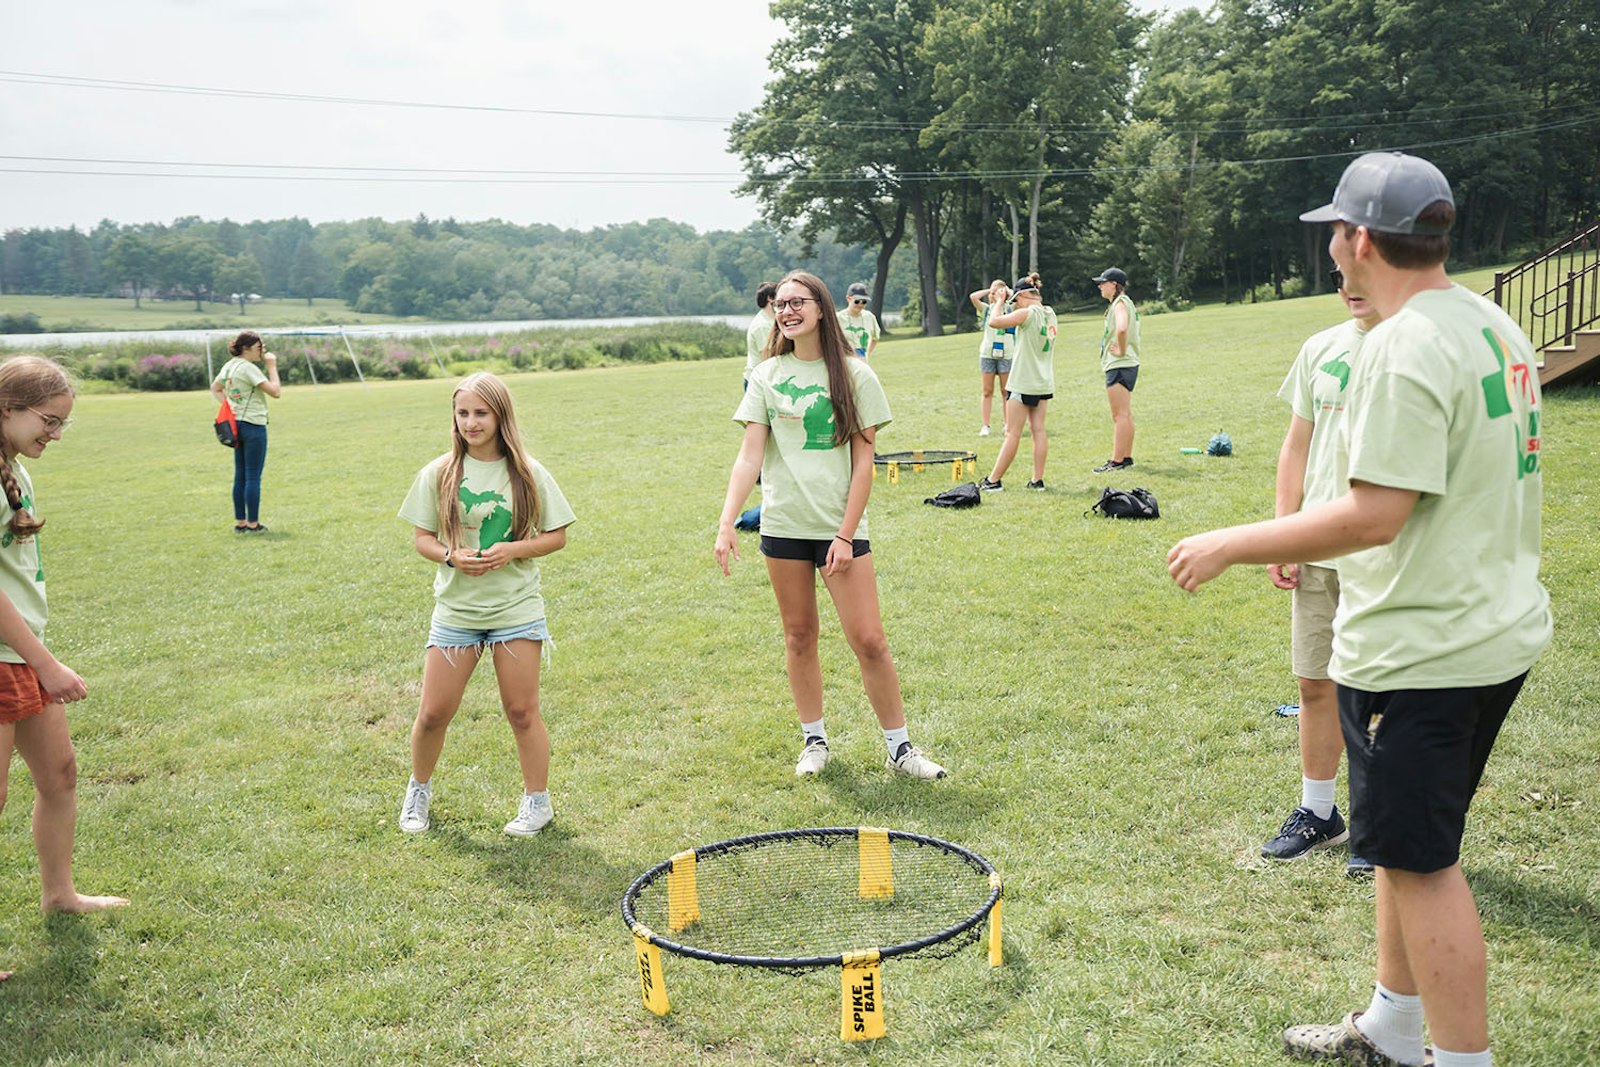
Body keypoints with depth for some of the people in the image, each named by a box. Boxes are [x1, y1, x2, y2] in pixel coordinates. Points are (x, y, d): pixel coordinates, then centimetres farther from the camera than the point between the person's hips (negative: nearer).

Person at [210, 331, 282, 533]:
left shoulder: (229, 366, 11)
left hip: (237, 424, 9)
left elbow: (215, 388, 24)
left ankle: (239, 522, 16)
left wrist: (228, 405, 11)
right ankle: (252, 524, 0)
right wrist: (272, 367, -10)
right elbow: (275, 391, -20)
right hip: (253, 426, -9)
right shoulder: (248, 368, -16)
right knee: (253, 477, -3)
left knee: (240, 476, 12)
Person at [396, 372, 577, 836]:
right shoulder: (439, 474, 1)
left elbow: (557, 536, 2)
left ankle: (537, 801, 20)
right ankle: (418, 790, 30)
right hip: (454, 609, 1)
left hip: (516, 609, -1)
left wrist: (512, 550, -14)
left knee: (522, 712, 3)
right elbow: (422, 537, 6)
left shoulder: (528, 473, -2)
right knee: (433, 713, 4)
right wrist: (450, 556, -15)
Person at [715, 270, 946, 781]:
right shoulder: (767, 376, 4)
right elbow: (750, 457, -1)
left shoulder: (854, 375, -1)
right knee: (799, 636, 10)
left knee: (869, 641, -5)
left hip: (839, 526, -2)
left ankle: (899, 746, 10)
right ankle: (814, 739, 25)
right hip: (784, 524, 2)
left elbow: (863, 463, -3)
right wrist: (727, 522, -14)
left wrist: (846, 534, -10)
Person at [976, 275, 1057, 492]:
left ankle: (993, 480, 2)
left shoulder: (1027, 314, -17)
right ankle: (1038, 480, 8)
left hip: (1023, 383, -8)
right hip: (1045, 383, 8)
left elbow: (993, 322, -16)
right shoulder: (1050, 313, 8)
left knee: (1013, 433, -4)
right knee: (1038, 430, 8)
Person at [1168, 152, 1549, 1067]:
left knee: (1423, 860, 0)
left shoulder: (1405, 347, -21)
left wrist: (1233, 546, -16)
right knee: (1411, 845, 20)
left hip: (1424, 649, -10)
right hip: (1498, 630, 10)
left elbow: (1374, 516, -26)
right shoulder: (1494, 326, 10)